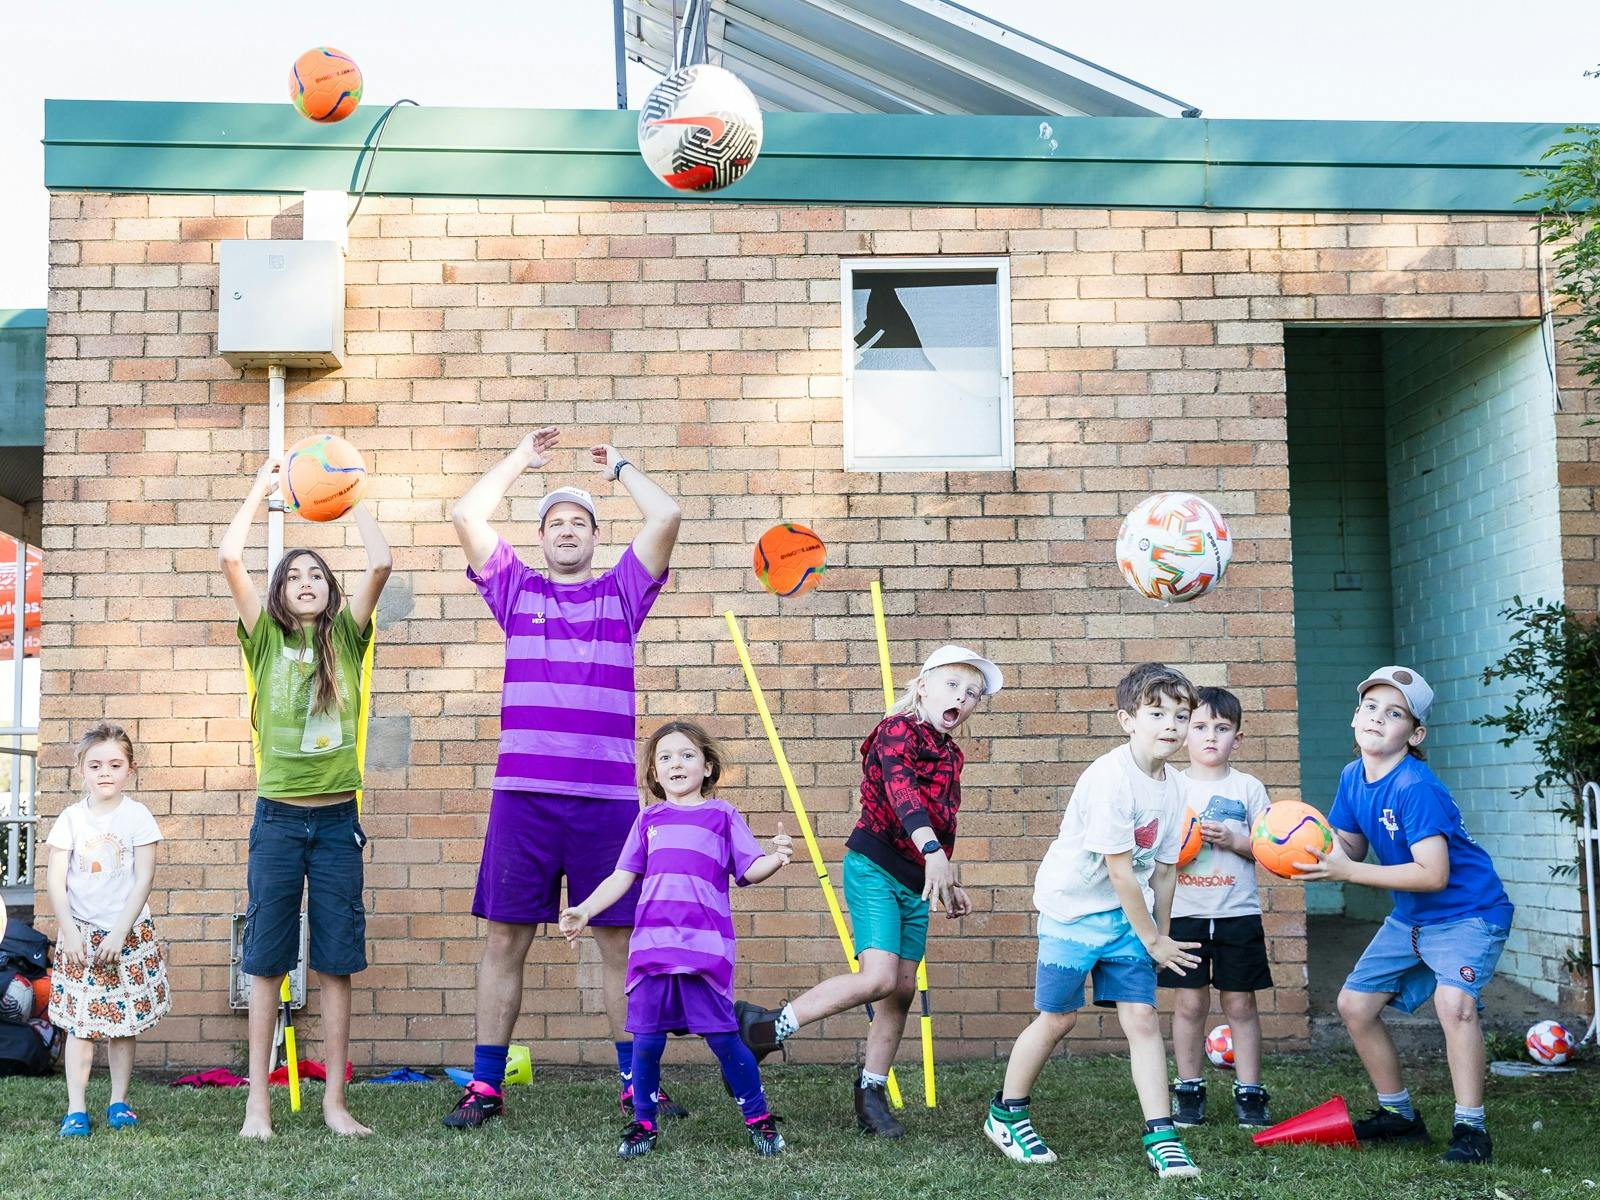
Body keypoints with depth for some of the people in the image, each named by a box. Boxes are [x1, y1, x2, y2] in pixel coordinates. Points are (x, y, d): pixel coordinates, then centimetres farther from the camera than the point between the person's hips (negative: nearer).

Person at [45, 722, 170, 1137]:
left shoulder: (137, 816, -3)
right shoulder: (71, 819, 0)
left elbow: (144, 880, -6)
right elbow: (56, 881, -2)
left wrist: (119, 932, -12)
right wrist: (69, 931, -10)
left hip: (128, 933, 0)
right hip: (79, 932, 0)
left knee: (123, 1021, 5)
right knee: (79, 1021, -3)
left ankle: (118, 1102, 16)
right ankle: (76, 1109, -1)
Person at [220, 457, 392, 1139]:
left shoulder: (345, 637, 7)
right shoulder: (266, 639, 5)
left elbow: (380, 564, -7)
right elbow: (229, 558, -6)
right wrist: (261, 490, 2)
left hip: (336, 819, 1)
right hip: (278, 816, 0)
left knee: (337, 962, 2)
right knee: (266, 960, 2)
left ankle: (334, 1102, 8)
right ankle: (258, 1101, 8)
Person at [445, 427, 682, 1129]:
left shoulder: (622, 592, 12)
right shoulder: (516, 590, 15)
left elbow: (666, 517, 2)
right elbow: (466, 516, 6)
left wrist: (619, 467, 17)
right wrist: (520, 459, 16)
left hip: (607, 797, 0)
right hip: (523, 794, 0)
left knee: (620, 941, 4)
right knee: (505, 939, 3)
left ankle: (637, 1084, 11)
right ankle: (485, 1085, 10)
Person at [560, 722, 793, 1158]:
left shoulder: (722, 815, 10)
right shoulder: (649, 819, 17)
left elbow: (750, 869, 6)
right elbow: (622, 877, 17)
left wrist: (776, 857, -15)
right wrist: (585, 910, 5)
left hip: (706, 945, -2)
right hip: (651, 942, 2)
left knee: (721, 1035, -3)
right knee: (646, 1040, 2)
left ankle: (759, 1119, 12)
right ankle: (643, 1125, 19)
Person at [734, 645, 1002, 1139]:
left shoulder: (950, 756, 16)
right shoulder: (898, 730, -11)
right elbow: (902, 789, -29)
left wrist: (950, 883, 26)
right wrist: (933, 851, -43)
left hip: (916, 881, 8)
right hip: (874, 869, -8)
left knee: (904, 988, 5)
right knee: (878, 978, -20)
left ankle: (871, 1094, 17)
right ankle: (766, 1026, -7)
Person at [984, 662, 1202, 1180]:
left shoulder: (1171, 784, 0)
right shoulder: (1111, 777, -23)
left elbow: (1163, 867, 9)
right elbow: (1120, 871, -21)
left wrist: (1162, 934, 8)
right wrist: (1152, 941, -14)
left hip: (1128, 913, 6)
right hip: (1073, 908, -6)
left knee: (1142, 1018, -3)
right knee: (1057, 1018, 5)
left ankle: (1160, 1137, 2)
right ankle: (1005, 1114, 25)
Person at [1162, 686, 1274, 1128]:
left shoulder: (1248, 787, 4)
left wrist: (1234, 840, -14)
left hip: (1238, 913, 0)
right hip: (1185, 912, 0)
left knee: (1240, 1003, 4)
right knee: (1190, 1002, 2)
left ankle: (1249, 1092, 13)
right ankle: (1188, 1090, 14)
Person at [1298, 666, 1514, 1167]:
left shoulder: (1415, 787, -26)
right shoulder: (1352, 777, -1)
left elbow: (1433, 874, -32)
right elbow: (1350, 849, 5)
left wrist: (1346, 871, -31)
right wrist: (1315, 850, -18)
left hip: (1468, 911, -9)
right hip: (1410, 917, 9)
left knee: (1453, 1000, -31)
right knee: (1354, 1004, 9)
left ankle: (1470, 1128, -20)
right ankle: (1398, 1114, 26)